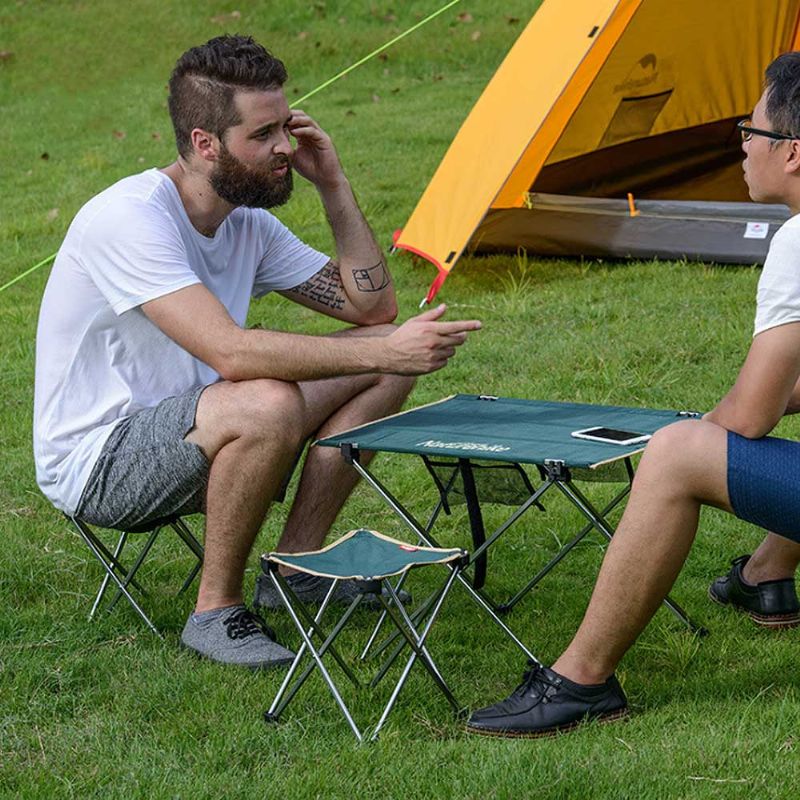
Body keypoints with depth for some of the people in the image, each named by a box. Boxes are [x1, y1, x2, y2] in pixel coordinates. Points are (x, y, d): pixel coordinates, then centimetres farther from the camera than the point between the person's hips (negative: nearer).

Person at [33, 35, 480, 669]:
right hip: (95, 464, -9)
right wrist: (384, 350, -36)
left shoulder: (249, 225, 3)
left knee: (385, 369, -1)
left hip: (188, 440, 9)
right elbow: (231, 353, -35)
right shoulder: (128, 217, -25)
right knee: (268, 404, -37)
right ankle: (216, 611, -18)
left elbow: (371, 306, 7)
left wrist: (333, 185, -2)